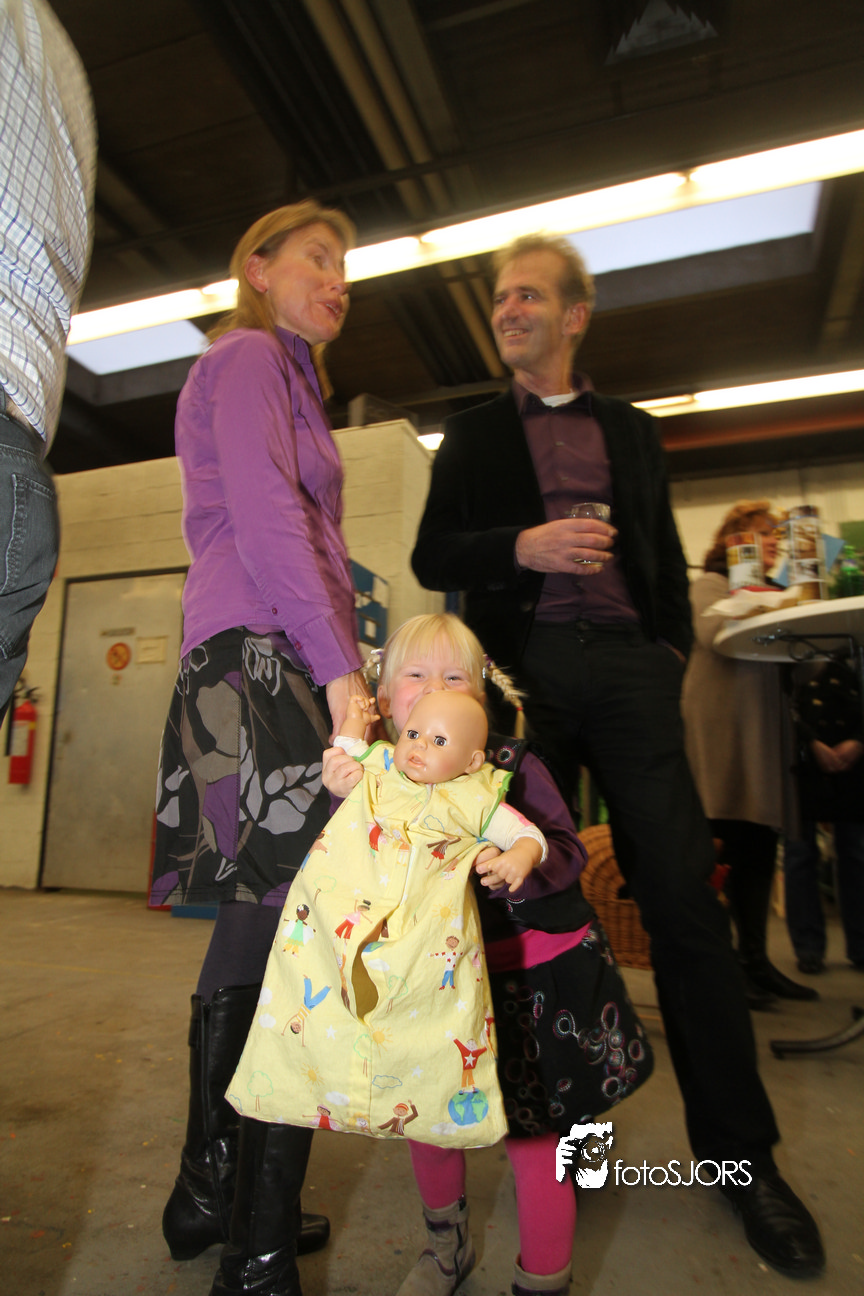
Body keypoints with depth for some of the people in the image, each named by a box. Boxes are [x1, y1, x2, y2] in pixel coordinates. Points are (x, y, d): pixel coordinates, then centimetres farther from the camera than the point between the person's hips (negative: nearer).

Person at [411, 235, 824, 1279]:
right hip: (525, 667, 0)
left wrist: (672, 654, 5)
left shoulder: (632, 431, 21)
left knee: (684, 900, -3)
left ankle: (739, 1151, 13)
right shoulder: (473, 433, 17)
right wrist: (523, 545, -10)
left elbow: (666, 559, 19)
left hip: (627, 664, 1)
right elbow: (432, 558, 8)